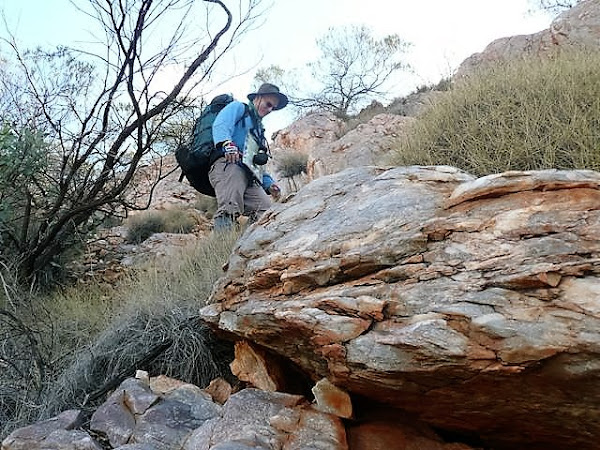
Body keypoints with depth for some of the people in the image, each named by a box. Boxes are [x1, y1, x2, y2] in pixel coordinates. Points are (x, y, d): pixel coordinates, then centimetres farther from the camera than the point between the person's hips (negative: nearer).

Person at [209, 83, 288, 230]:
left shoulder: (259, 130, 41)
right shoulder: (238, 107, 20)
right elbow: (220, 125, -3)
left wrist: (269, 183, 20)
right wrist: (227, 144, -25)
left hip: (249, 178, 7)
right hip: (229, 164, -7)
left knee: (267, 211, -18)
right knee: (231, 206, -34)